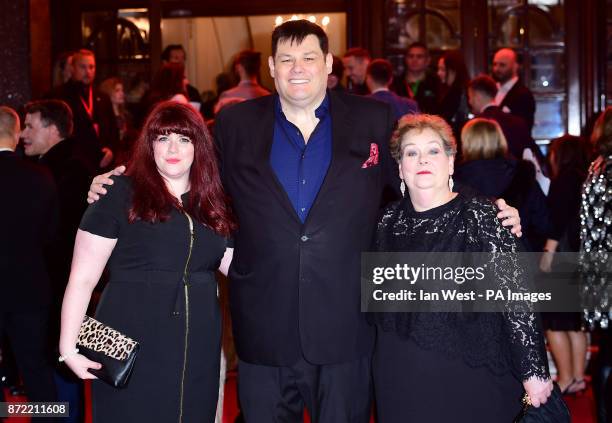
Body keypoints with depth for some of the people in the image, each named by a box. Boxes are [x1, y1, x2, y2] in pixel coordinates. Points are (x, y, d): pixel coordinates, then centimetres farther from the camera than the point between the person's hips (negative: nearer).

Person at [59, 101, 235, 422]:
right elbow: (82, 278, -7)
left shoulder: (213, 204, 9)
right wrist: (68, 347, -12)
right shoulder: (120, 195, -5)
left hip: (197, 349, 4)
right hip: (131, 346, -4)